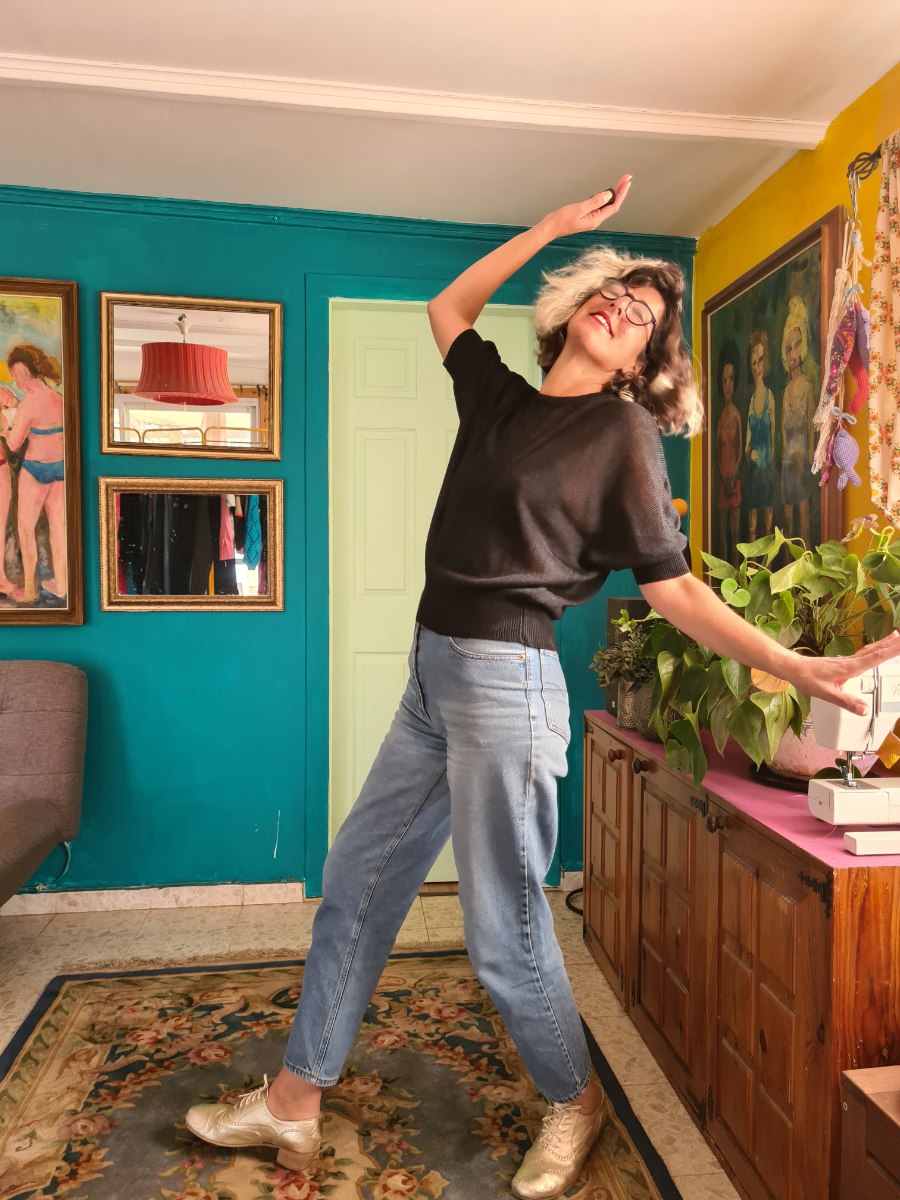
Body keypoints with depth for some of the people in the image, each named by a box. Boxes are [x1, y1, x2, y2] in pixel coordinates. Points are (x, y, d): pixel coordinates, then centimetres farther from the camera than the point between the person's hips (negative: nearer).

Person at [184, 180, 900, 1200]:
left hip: (504, 685, -7)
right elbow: (447, 307, 28)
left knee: (501, 928, 4)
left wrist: (798, 667, -15)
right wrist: (556, 227, 24)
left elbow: (673, 588, -6)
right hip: (434, 675, 7)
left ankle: (575, 1101, 34)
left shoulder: (621, 433, -5)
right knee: (355, 878, 13)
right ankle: (293, 1101, 33)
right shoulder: (501, 397, 12)